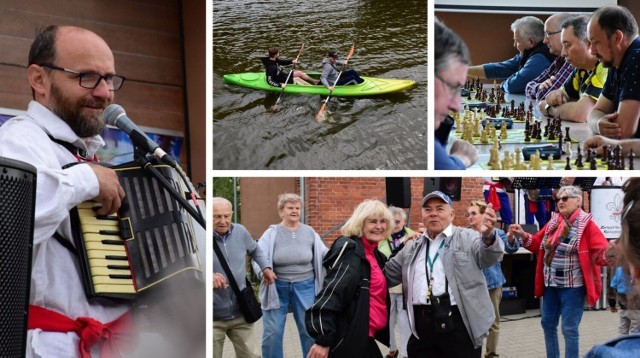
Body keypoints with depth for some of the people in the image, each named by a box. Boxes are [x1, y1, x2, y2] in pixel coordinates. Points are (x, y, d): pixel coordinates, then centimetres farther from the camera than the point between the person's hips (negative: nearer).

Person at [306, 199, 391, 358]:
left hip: (363, 338, 9)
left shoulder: (375, 254, 14)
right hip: (347, 340, -9)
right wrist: (323, 339, -27)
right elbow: (332, 292, -21)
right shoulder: (348, 248, -13)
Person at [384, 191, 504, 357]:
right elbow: (386, 275, 22)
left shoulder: (467, 238, 1)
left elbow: (488, 256, -17)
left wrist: (488, 235, -39)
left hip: (459, 322, -4)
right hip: (422, 324, 5)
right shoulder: (412, 247, 17)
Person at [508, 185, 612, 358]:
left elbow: (601, 252, -19)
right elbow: (538, 244, 15)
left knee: (569, 329, -1)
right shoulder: (553, 222, 8)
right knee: (548, 324, 17)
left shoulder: (586, 224, -11)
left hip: (571, 287, -7)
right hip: (550, 285, 7)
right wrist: (523, 236, -3)